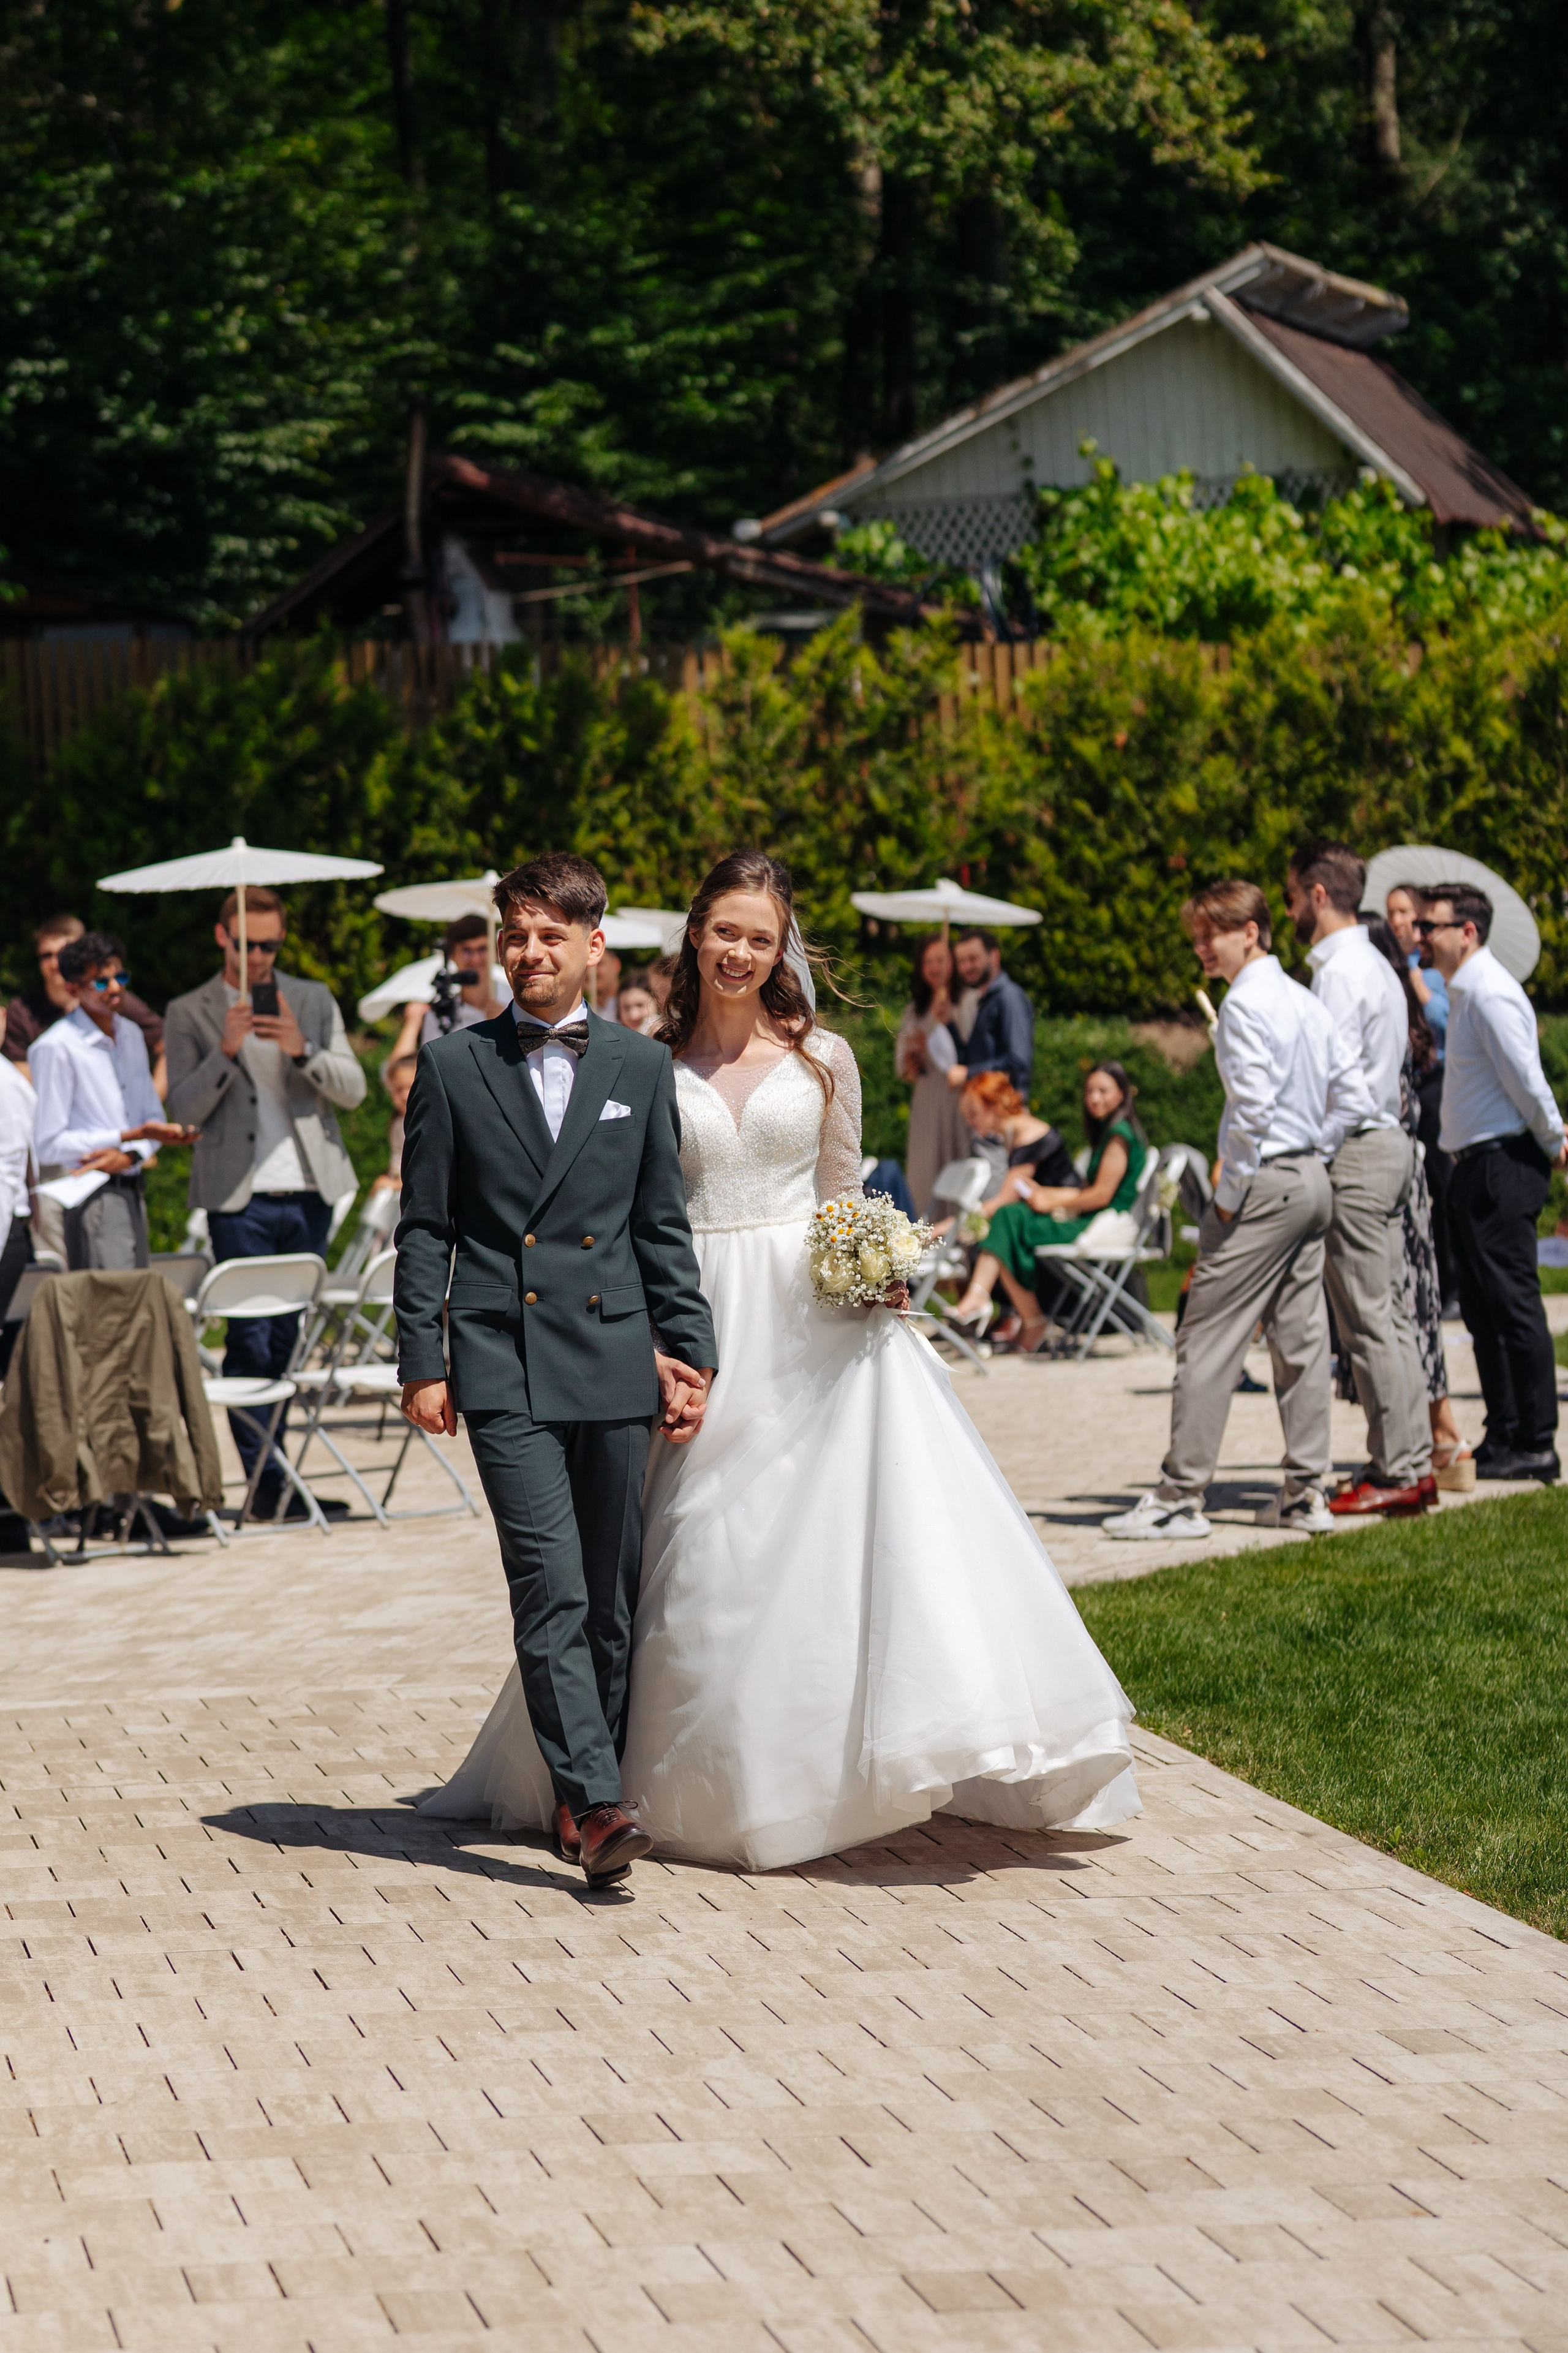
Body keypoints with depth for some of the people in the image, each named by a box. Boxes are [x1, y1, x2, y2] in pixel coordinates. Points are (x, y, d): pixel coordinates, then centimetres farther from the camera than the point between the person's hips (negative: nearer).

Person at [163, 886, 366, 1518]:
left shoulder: (314, 1001, 12)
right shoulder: (190, 1014, 5)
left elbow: (353, 1089, 4)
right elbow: (184, 1106, -2)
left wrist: (302, 1050, -13)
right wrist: (225, 1052, -17)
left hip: (309, 1192, 3)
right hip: (240, 1197, -3)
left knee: (286, 1336, 9)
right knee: (250, 1337, -7)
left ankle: (272, 1465, 17)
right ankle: (266, 1480, -6)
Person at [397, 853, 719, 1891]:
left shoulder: (642, 1067, 9)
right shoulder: (454, 1066, 5)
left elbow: (664, 1226, 11)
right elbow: (425, 1229, 6)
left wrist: (690, 1353, 6)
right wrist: (422, 1362, 0)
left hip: (616, 1362, 3)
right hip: (504, 1368, -2)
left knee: (613, 1601, 7)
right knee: (552, 1592, -13)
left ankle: (579, 1792, 19)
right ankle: (595, 1805, -17)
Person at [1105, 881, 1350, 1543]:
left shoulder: (1245, 1004, -14)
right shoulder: (1305, 1001, 12)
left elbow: (1252, 1107, -21)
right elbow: (1345, 1086, 16)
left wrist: (1230, 1195, -14)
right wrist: (1312, 1148, 17)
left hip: (1265, 1183, -9)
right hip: (1313, 1179, 9)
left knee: (1209, 1339, -5)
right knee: (1299, 1337, 11)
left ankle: (1181, 1497, -5)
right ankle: (1305, 1491, 14)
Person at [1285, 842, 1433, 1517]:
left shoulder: (1340, 972, -13)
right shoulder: (1374, 966, 18)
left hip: (1355, 1152, -10)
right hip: (1388, 1144, 10)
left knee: (1368, 1320, -7)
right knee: (1389, 1314, 11)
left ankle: (1395, 1473, -6)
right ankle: (1413, 1463, 14)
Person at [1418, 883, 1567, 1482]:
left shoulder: (1490, 994, -16)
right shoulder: (1463, 993, 15)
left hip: (1503, 1164, -10)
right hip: (1477, 1165, 10)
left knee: (1513, 1304, -8)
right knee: (1484, 1308, 13)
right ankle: (1503, 1439, 19)